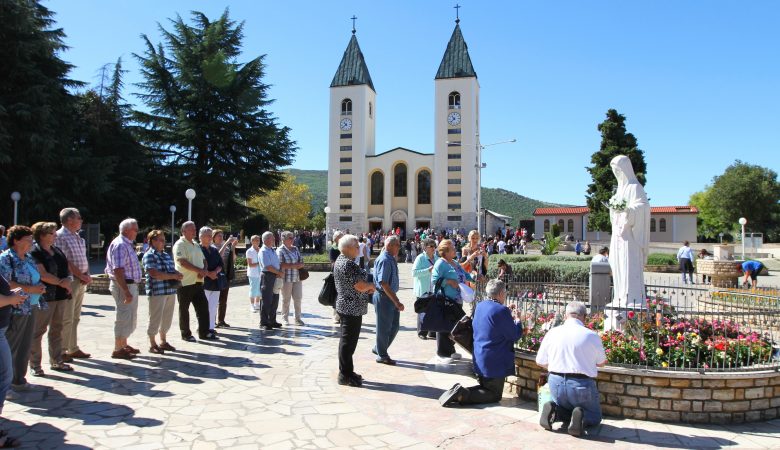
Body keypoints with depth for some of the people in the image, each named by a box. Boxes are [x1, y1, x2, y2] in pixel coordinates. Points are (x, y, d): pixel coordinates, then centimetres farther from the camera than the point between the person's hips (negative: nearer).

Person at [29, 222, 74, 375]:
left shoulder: (57, 250, 14)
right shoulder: (35, 253, -9)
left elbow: (66, 268, 18)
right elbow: (42, 275, -18)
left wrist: (67, 280, -1)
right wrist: (61, 282, -12)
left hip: (61, 295, 7)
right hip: (44, 296, -7)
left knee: (57, 329, 12)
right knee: (38, 330, 0)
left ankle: (56, 361, 21)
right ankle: (35, 365, 9)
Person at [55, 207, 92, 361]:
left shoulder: (77, 237, 16)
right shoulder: (60, 236, -11)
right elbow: (65, 262, -16)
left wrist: (87, 275, 2)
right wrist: (81, 276, -13)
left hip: (81, 281, 9)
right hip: (69, 281, -9)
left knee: (75, 318, 14)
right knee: (66, 318, -4)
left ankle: (73, 348, 22)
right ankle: (61, 351, 4)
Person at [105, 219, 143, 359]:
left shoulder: (127, 244, 14)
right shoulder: (120, 245, -17)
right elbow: (118, 270, -24)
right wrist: (126, 291, -26)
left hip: (131, 285, 10)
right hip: (124, 286, -10)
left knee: (130, 317, 19)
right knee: (124, 317, -3)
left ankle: (123, 345, 31)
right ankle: (118, 350, 7)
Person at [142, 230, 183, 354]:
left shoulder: (166, 255, 17)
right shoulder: (149, 255, -9)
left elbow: (172, 269, 23)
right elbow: (154, 273, -20)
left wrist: (177, 274, -1)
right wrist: (172, 276, -20)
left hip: (170, 290, 8)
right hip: (157, 291, -8)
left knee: (167, 318, 14)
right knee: (155, 318, 1)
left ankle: (163, 342, 26)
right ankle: (152, 344, 13)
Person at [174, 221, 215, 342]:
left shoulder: (196, 245, 15)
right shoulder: (180, 245, -10)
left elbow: (203, 260, 16)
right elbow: (183, 262, -21)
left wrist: (204, 271, -5)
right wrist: (200, 270, -20)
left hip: (198, 282, 8)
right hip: (185, 282, -8)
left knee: (203, 306, 7)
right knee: (184, 309, 5)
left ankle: (204, 332, 15)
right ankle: (186, 334, 14)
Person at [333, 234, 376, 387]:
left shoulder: (340, 260, 12)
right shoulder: (348, 264, -21)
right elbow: (361, 286, -25)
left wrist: (367, 287, 7)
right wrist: (371, 285, -5)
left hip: (345, 306, 11)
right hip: (352, 308, -11)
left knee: (347, 341, 18)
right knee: (348, 342, -1)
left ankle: (346, 372, 28)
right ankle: (345, 376, 8)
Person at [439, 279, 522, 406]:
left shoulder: (479, 306, 4)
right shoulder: (502, 310, -20)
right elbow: (515, 335, -14)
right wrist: (517, 320, 7)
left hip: (479, 360, 8)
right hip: (495, 362, -8)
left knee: (485, 388, 24)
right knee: (495, 395, 6)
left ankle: (458, 391, 1)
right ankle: (462, 396, -13)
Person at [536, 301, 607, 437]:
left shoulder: (552, 333, 0)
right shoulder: (592, 335, -9)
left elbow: (540, 362, 9)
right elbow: (601, 363, 7)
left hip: (555, 383, 3)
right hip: (581, 384, -3)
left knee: (566, 409, 29)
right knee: (595, 416, 22)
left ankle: (554, 411, -4)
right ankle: (582, 417, -12)